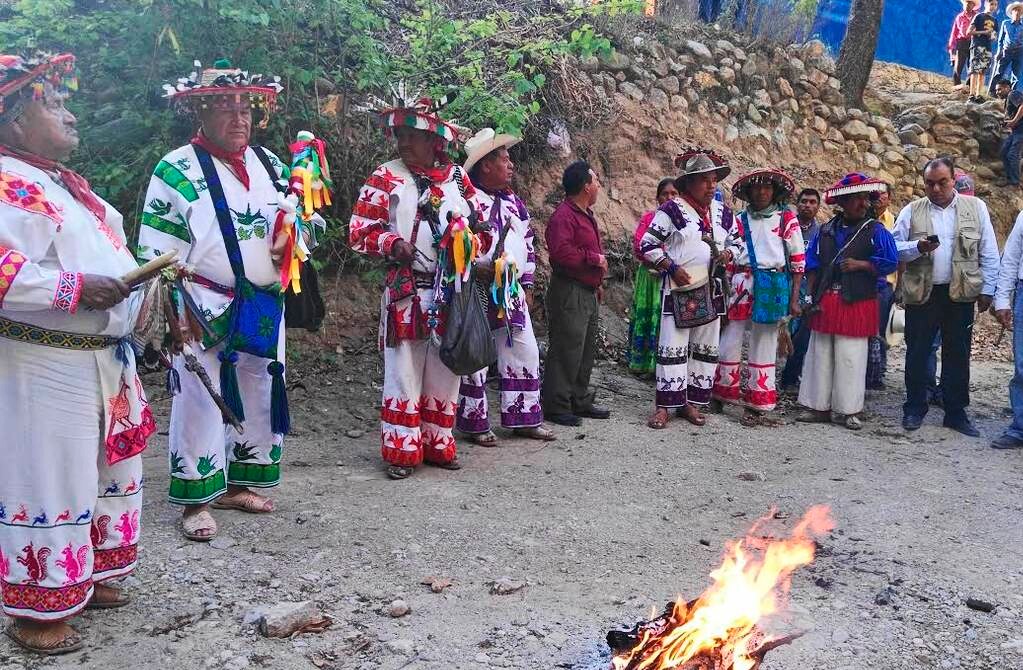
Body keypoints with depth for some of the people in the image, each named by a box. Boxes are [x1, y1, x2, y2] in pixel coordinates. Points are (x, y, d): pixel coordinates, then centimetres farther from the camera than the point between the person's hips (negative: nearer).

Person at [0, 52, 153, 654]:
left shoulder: (67, 183, 17)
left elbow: (106, 256, 25)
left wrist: (142, 296, 12)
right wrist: (77, 289, -27)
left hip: (106, 360, 10)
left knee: (105, 470, 20)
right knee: (50, 481, -1)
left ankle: (87, 576, 36)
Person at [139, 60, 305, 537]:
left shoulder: (268, 163, 10)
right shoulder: (178, 171, -8)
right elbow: (157, 251, -9)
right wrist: (179, 310, -15)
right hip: (206, 313, -6)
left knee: (257, 400, 14)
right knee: (201, 403, -1)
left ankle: (237, 484, 29)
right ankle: (196, 501, 11)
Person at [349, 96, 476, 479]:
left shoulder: (457, 177, 10)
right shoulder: (385, 177, -1)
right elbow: (359, 231, -5)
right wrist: (393, 243, -21)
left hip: (452, 292, 4)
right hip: (406, 291, -4)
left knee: (445, 372, 10)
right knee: (404, 372, -1)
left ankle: (438, 445, 23)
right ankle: (401, 451, 8)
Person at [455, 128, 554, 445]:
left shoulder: (513, 202, 14)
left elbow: (528, 244, 20)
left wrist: (527, 285, 17)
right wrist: (477, 269, -23)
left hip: (511, 292, 8)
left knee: (525, 352, 9)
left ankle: (524, 419, 20)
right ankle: (475, 424, 12)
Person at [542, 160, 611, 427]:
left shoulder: (585, 214, 18)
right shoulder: (563, 216, -15)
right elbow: (561, 253, -28)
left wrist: (597, 283, 25)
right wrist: (595, 259, -17)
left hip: (588, 293, 10)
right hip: (569, 293, -10)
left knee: (586, 351, 15)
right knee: (566, 352, -6)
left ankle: (581, 401, 25)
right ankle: (557, 407, 1)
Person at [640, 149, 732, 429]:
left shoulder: (722, 213, 11)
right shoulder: (672, 209, -7)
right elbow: (648, 244, -7)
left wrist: (727, 254, 0)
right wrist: (672, 267, -14)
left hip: (711, 290, 6)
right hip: (678, 289, -6)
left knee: (706, 348, 8)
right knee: (673, 347, -5)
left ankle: (692, 403, 18)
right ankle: (664, 405, 2)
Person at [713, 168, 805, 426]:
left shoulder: (787, 218, 6)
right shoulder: (740, 221, 11)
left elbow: (798, 260, 6)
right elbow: (729, 257, 12)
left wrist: (794, 299, 0)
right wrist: (723, 292, 2)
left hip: (773, 288, -1)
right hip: (741, 285, 1)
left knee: (763, 346, 3)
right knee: (730, 342, 1)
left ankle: (756, 405, 10)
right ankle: (721, 395, 17)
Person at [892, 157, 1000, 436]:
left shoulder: (976, 207, 4)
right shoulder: (911, 211, 2)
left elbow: (989, 253, 5)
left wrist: (987, 290, 2)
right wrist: (918, 247, -17)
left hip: (960, 294, 1)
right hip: (921, 294, 0)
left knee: (958, 355, 7)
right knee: (917, 353, 5)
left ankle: (956, 412, 17)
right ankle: (915, 408, 19)